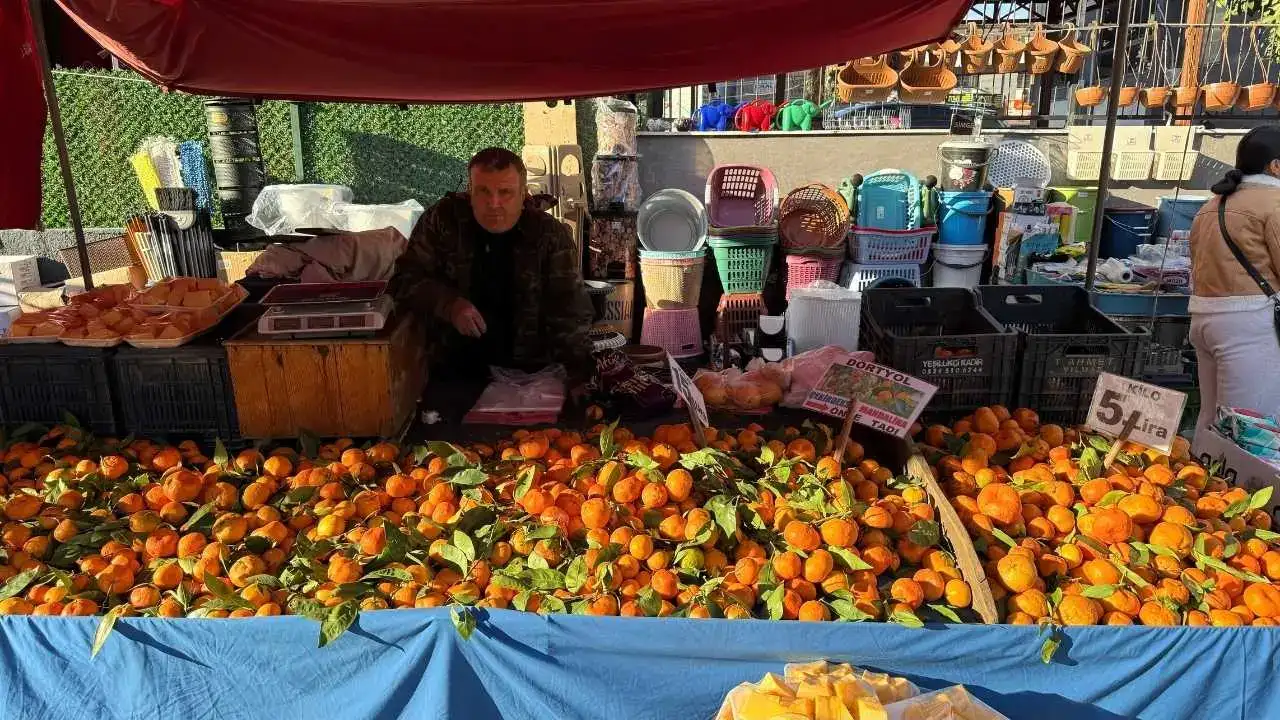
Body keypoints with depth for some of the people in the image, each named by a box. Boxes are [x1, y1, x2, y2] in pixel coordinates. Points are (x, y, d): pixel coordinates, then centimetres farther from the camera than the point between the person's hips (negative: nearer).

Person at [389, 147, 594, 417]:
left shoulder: (551, 236, -5)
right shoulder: (443, 220, -1)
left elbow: (571, 311, -9)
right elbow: (406, 279, 1)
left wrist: (577, 376, -24)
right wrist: (449, 304, -18)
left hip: (528, 375, -1)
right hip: (453, 373, 1)